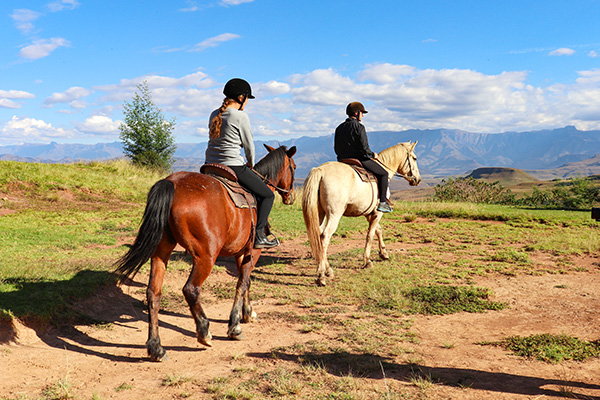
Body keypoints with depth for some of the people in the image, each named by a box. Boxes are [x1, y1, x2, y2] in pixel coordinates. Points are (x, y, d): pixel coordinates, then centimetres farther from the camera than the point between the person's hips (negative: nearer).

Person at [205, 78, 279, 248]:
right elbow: (248, 145, -4)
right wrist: (250, 164, 16)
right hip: (233, 167, -8)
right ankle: (258, 236, 0)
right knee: (267, 195, 6)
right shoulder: (241, 116, -11)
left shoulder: (215, 114, 11)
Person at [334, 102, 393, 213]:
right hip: (359, 160, -8)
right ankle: (382, 203, 1)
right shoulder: (359, 127, -12)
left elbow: (336, 149, 13)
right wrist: (372, 155, 0)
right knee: (384, 174, 6)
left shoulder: (339, 128, 11)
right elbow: (364, 148, -18)